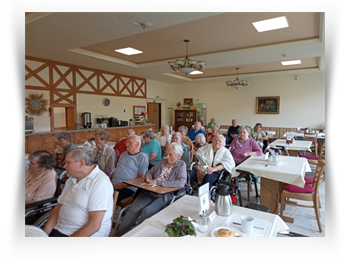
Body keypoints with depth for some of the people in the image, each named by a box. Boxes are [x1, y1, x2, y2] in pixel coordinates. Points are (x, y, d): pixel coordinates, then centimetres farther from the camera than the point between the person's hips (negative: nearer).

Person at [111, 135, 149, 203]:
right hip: (113, 185, 6)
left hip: (128, 188, -6)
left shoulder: (143, 157, -1)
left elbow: (141, 178, -6)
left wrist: (124, 185, -13)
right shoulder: (123, 154, 21)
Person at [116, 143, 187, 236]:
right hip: (149, 191, 5)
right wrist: (148, 179, -5)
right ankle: (120, 233, -5)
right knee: (133, 209, -16)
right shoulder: (162, 161, 14)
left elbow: (181, 183, -20)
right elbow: (149, 173, 22)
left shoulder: (181, 165, -2)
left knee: (147, 211, -27)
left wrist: (158, 182, -20)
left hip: (164, 196, -5)